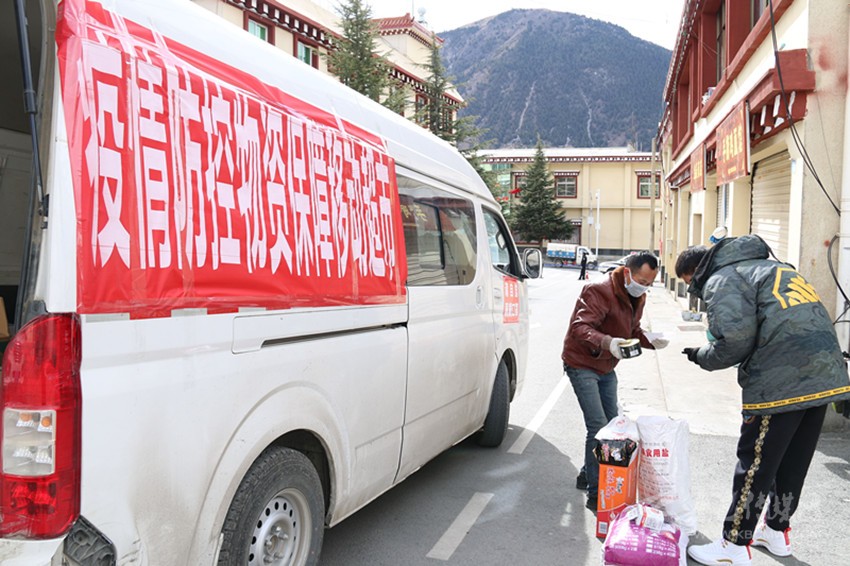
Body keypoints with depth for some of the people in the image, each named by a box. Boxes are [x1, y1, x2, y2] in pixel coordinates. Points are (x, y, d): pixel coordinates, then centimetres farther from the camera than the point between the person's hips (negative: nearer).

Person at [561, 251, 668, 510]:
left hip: (606, 368, 9)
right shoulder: (599, 291, -24)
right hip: (582, 365, -9)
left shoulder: (637, 297, 4)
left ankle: (588, 476, 32)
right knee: (598, 427, -14)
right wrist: (606, 342, -52)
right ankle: (595, 494, -5)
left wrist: (649, 341, -7)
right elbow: (580, 327, -34)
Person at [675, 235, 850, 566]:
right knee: (793, 462, 21)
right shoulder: (769, 267, 24)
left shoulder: (720, 281, -3)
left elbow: (735, 340, -15)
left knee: (755, 464, 3)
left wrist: (701, 356, 1)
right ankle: (777, 531, 37)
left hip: (780, 383, -9)